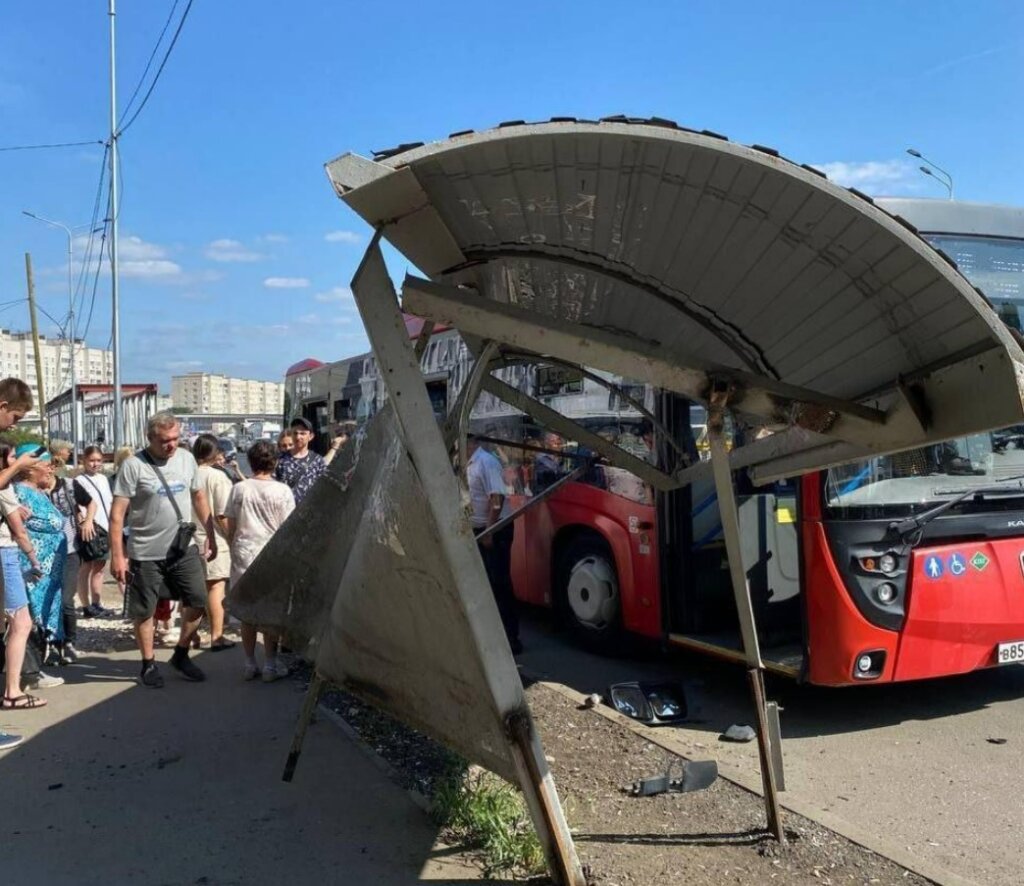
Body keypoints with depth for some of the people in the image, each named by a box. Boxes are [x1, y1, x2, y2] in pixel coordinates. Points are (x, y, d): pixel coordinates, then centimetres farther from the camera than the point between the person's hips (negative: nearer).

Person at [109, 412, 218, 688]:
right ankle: (148, 664, 26)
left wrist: (211, 536, 13)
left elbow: (199, 498, 15)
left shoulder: (186, 458, 4)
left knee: (198, 602, 6)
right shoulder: (134, 465, -11)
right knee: (144, 611, 7)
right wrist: (117, 556, -16)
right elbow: (117, 513, -12)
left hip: (184, 548, 4)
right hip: (145, 553, -4)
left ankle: (180, 655, 27)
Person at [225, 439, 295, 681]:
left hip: (243, 557, 2)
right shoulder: (282, 491, -7)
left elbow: (231, 529, 4)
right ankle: (270, 665, 11)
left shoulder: (239, 489, 0)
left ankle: (250, 664, 18)